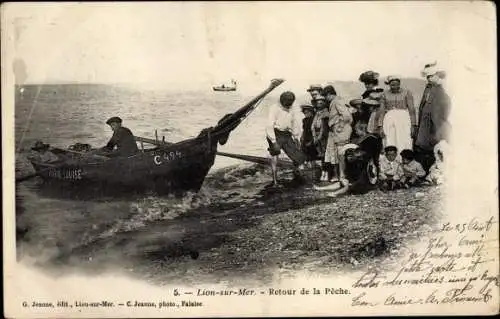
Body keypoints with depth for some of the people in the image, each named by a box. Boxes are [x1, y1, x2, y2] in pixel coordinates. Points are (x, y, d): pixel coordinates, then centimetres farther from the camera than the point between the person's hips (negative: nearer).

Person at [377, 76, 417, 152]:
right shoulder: (385, 94, 10)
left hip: (403, 119, -2)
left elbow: (412, 109, -2)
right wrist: (380, 126, 1)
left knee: (404, 145, -10)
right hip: (389, 120, 2)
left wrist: (413, 125, -9)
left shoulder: (406, 93, 3)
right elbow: (381, 111, 8)